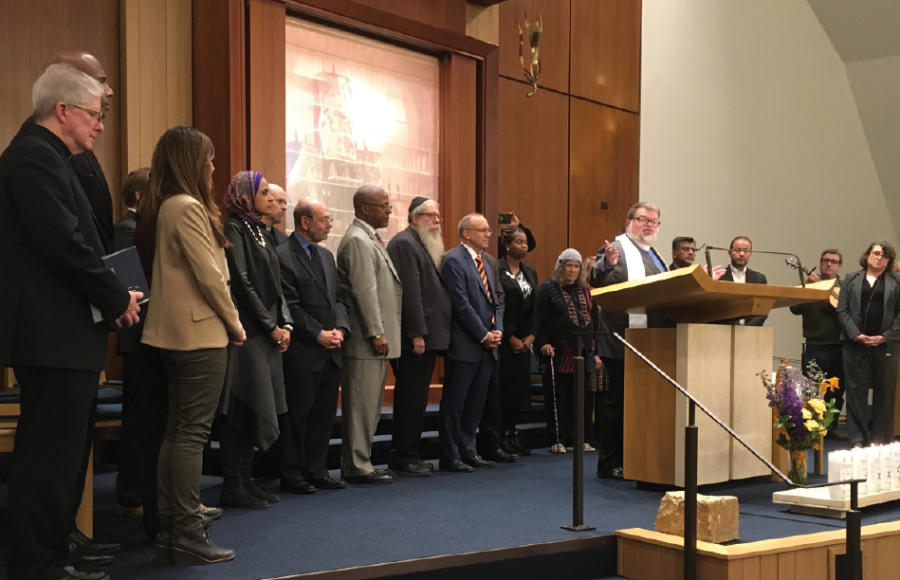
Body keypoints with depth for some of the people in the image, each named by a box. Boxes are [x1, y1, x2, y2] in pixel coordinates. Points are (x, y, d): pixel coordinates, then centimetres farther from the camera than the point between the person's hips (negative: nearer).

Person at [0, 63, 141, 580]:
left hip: (63, 335, 11)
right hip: (53, 336, -11)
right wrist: (118, 298, -11)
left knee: (60, 455, 15)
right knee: (51, 458, -5)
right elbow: (64, 244, -21)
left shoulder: (46, 157, 20)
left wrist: (111, 295, 7)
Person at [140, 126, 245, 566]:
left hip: (177, 331, 10)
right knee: (193, 432, -7)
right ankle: (188, 534, -3)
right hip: (201, 332, -10)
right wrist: (235, 324, -5)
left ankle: (169, 528, 15)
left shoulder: (163, 207, 14)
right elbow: (210, 276, -17)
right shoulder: (187, 207, -14)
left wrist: (224, 323, 12)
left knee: (177, 430, 11)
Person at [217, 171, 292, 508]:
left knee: (255, 411, 9)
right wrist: (272, 326, -12)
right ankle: (232, 487, -1)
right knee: (241, 410, -6)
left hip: (268, 334, 9)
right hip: (246, 332, -9)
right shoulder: (234, 230, -9)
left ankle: (244, 481, 15)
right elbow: (241, 284, -15)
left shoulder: (258, 232, 18)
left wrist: (285, 324, 5)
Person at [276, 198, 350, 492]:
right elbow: (290, 306, -14)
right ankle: (292, 475, 10)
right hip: (302, 354, -8)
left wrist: (340, 329, -1)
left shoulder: (326, 256, 17)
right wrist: (318, 335, -14)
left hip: (331, 352, 8)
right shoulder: (282, 256, -10)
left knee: (324, 415, 12)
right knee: (296, 416, 0)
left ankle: (317, 471, 21)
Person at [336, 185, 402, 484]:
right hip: (366, 339, -10)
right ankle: (357, 467, 1)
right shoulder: (357, 240, -13)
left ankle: (359, 462, 19)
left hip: (376, 337, 10)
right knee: (362, 403, -5)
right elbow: (364, 290, -19)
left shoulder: (369, 239, 19)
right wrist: (377, 333, -20)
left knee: (370, 403, 13)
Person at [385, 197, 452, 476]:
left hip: (428, 336, 10)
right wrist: (417, 334, -20)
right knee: (410, 398, -5)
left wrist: (425, 333, 14)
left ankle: (410, 454, 18)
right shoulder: (404, 244, -11)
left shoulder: (425, 245, 20)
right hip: (413, 338, -10)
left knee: (417, 399, 12)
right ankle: (402, 458, 2)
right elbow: (410, 291, -17)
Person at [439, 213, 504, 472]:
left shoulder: (485, 263, 18)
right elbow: (462, 304, -15)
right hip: (465, 345, -8)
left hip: (487, 345, 8)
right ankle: (450, 457, 5)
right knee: (454, 403, -1)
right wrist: (484, 335, -14)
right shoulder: (454, 261, -9)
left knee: (475, 403, 12)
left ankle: (468, 451, 20)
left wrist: (498, 330, 2)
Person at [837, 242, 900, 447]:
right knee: (856, 391, 0)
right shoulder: (852, 279, 10)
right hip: (856, 343, 0)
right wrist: (856, 334, -10)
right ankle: (858, 438, 4)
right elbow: (842, 310, 3)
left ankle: (880, 438, 9)